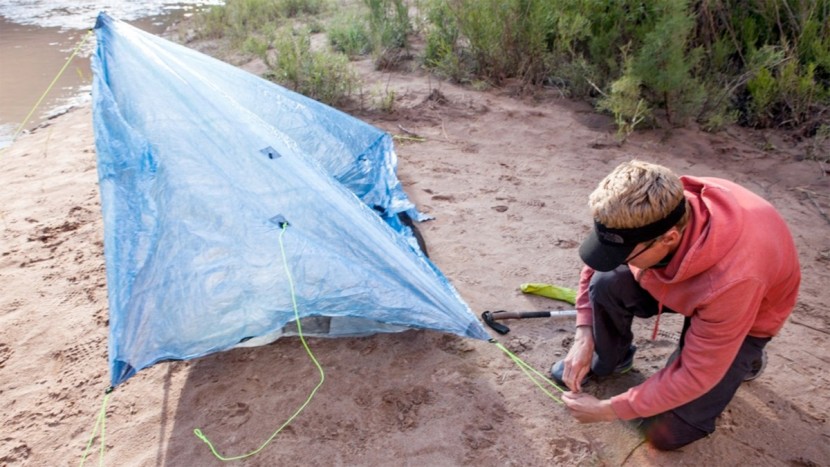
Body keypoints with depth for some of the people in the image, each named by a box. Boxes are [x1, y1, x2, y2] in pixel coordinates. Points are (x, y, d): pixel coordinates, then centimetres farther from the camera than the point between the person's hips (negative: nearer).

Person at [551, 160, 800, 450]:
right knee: (607, 282, -25)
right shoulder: (647, 214, -30)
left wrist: (608, 410, -24)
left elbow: (694, 376, -30)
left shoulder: (733, 280, -43)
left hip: (742, 313, -4)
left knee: (664, 432, -8)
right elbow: (601, 257, -9)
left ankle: (740, 359, 15)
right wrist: (584, 335, -16)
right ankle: (607, 360, 4)